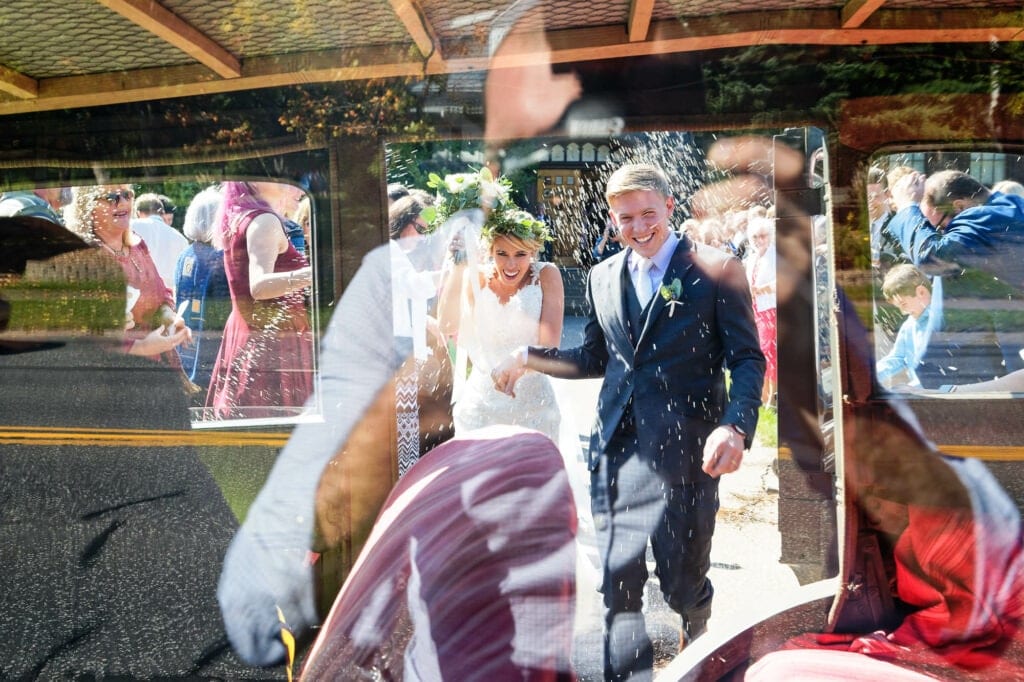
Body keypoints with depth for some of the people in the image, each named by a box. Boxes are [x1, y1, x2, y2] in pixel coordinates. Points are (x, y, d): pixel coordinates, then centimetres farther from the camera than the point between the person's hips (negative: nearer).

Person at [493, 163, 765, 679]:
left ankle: (695, 618, 49)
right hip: (616, 444, 4)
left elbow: (748, 359, -4)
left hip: (684, 446, -3)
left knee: (681, 579, 12)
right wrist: (527, 358, 7)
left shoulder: (716, 269, -2)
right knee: (618, 582, 5)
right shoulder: (603, 277, 12)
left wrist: (736, 427, -20)